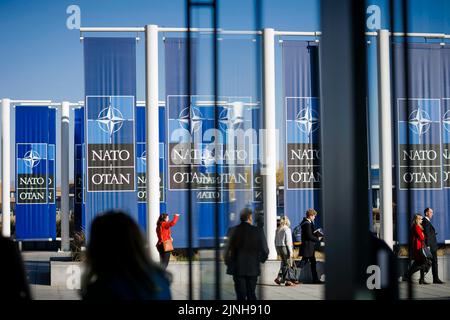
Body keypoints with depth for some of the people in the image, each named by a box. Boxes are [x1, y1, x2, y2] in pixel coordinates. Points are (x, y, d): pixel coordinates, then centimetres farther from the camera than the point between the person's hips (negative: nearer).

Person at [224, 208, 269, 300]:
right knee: (251, 294, 12)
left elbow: (228, 249, -7)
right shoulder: (256, 231, -6)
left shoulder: (233, 230, -6)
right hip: (253, 268, 1)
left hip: (238, 268, -1)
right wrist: (260, 260, 12)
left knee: (241, 295, 2)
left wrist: (228, 263, 8)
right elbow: (264, 250, -7)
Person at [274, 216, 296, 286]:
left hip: (279, 247, 7)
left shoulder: (278, 230, 9)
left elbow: (276, 241, 14)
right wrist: (291, 251, -12)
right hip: (285, 247, -7)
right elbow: (288, 241, -15)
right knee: (288, 264, 0)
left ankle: (279, 278, 7)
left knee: (284, 263, 16)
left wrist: (277, 250, 21)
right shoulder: (287, 229, -12)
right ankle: (286, 280, 0)